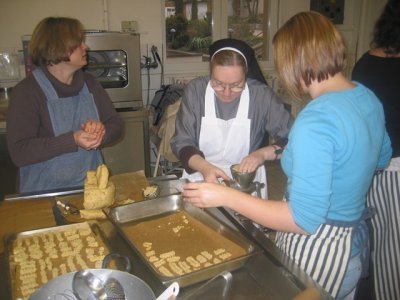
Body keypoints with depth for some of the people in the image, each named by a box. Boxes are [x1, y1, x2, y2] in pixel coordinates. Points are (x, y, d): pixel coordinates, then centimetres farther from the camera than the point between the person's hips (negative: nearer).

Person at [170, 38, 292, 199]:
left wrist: (263, 153, -22)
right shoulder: (195, 90, -7)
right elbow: (181, 142, -6)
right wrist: (205, 167, -23)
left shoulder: (262, 95, -9)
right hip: (200, 176, 1)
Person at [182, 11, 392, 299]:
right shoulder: (368, 97, -3)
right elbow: (382, 158, 15)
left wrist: (225, 196, -27)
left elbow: (304, 220, -29)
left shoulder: (314, 122, -31)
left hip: (317, 252, -8)